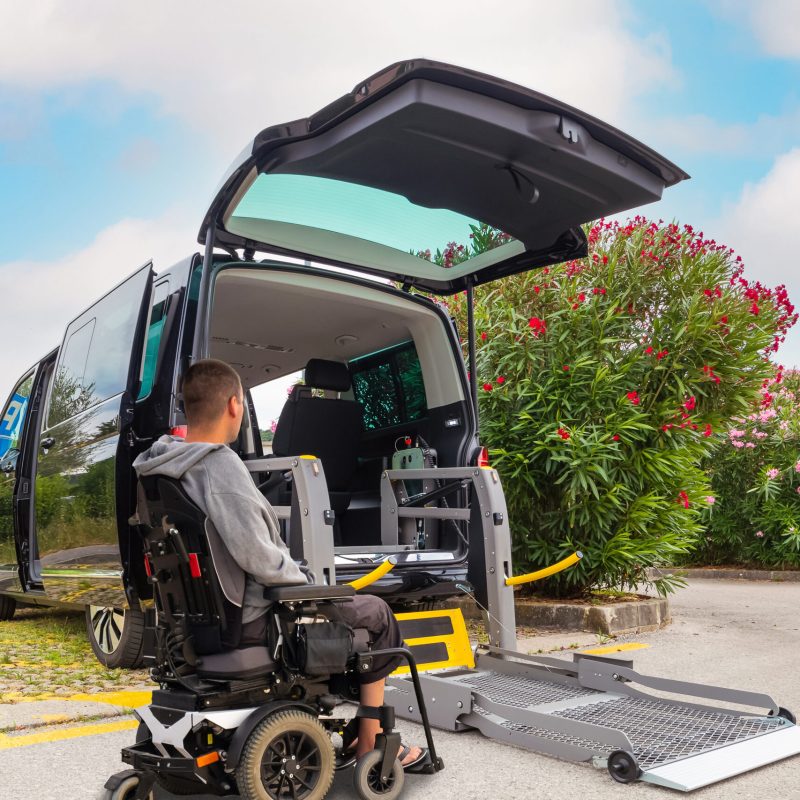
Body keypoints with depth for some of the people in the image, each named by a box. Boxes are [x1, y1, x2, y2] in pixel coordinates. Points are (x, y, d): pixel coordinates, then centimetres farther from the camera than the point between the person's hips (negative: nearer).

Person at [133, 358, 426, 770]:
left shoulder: (163, 465, 1)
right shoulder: (220, 464, -26)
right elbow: (258, 556, -31)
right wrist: (302, 578, -11)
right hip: (248, 618, -9)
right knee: (376, 614, 9)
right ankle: (371, 744, 19)